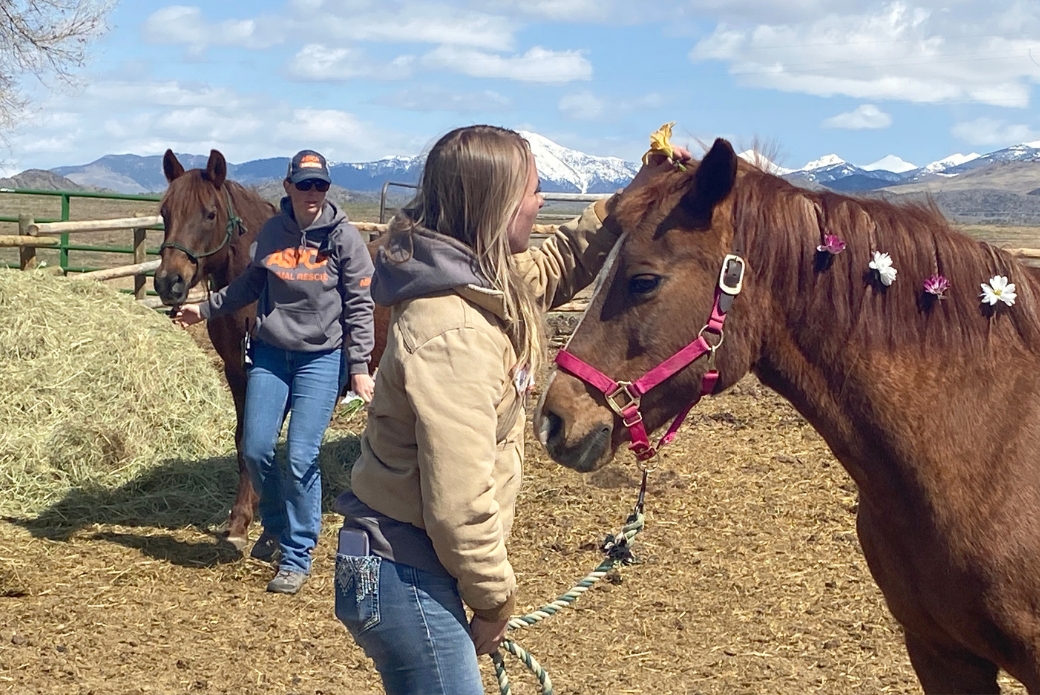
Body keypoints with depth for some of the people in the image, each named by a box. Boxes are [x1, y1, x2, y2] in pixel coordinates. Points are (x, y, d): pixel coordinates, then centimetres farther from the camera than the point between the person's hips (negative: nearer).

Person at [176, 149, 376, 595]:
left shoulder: (344, 237, -9)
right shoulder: (271, 232, 1)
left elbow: (359, 307, -7)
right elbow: (249, 286, 17)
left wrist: (359, 367, -12)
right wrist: (205, 308, 14)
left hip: (321, 359, -4)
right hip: (270, 353, 4)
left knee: (301, 458, -7)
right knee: (255, 449, 3)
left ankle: (297, 556, 8)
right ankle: (275, 525, 32)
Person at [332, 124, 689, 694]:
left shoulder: (487, 282, 3)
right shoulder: (456, 333, -27)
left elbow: (554, 269, 26)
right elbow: (460, 508, -27)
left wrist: (633, 197, 15)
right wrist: (496, 602, -12)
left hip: (417, 562, 10)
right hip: (403, 577, -10)